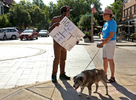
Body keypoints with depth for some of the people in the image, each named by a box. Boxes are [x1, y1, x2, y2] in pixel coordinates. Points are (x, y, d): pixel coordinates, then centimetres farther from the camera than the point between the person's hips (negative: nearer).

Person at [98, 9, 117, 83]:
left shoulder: (112, 23, -14)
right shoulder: (106, 23, 15)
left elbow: (111, 35, -21)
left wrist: (103, 43, -22)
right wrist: (102, 39, -3)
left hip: (111, 42, -9)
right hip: (105, 43, 9)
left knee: (110, 59, -7)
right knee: (104, 59, 12)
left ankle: (112, 77, 0)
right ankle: (105, 75, 23)